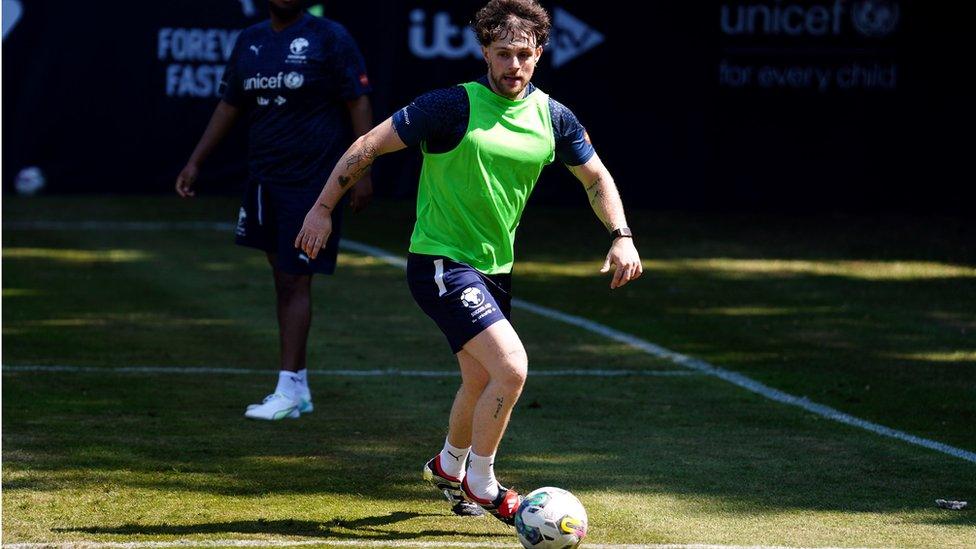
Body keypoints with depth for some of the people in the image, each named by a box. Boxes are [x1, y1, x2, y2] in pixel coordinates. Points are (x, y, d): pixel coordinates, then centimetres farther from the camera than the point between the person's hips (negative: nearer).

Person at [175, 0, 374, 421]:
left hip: (312, 181, -6)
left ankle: (288, 390, -5)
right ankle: (300, 389, 16)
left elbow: (359, 103, -7)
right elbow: (229, 106, 19)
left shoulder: (329, 38, -7)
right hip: (263, 178, 6)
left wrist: (362, 172, -13)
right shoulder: (249, 41, 10)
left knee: (295, 281, -8)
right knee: (283, 280, 9)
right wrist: (195, 162, 15)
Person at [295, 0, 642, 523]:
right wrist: (323, 208, -12)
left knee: (482, 381, 21)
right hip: (440, 263, -7)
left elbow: (596, 176, 16)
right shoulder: (453, 106, -17)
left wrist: (621, 235, 2)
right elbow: (370, 144, -12)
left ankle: (449, 466, 50)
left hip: (495, 267, 7)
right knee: (511, 367, -20)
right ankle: (481, 484, 0)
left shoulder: (552, 117, 1)